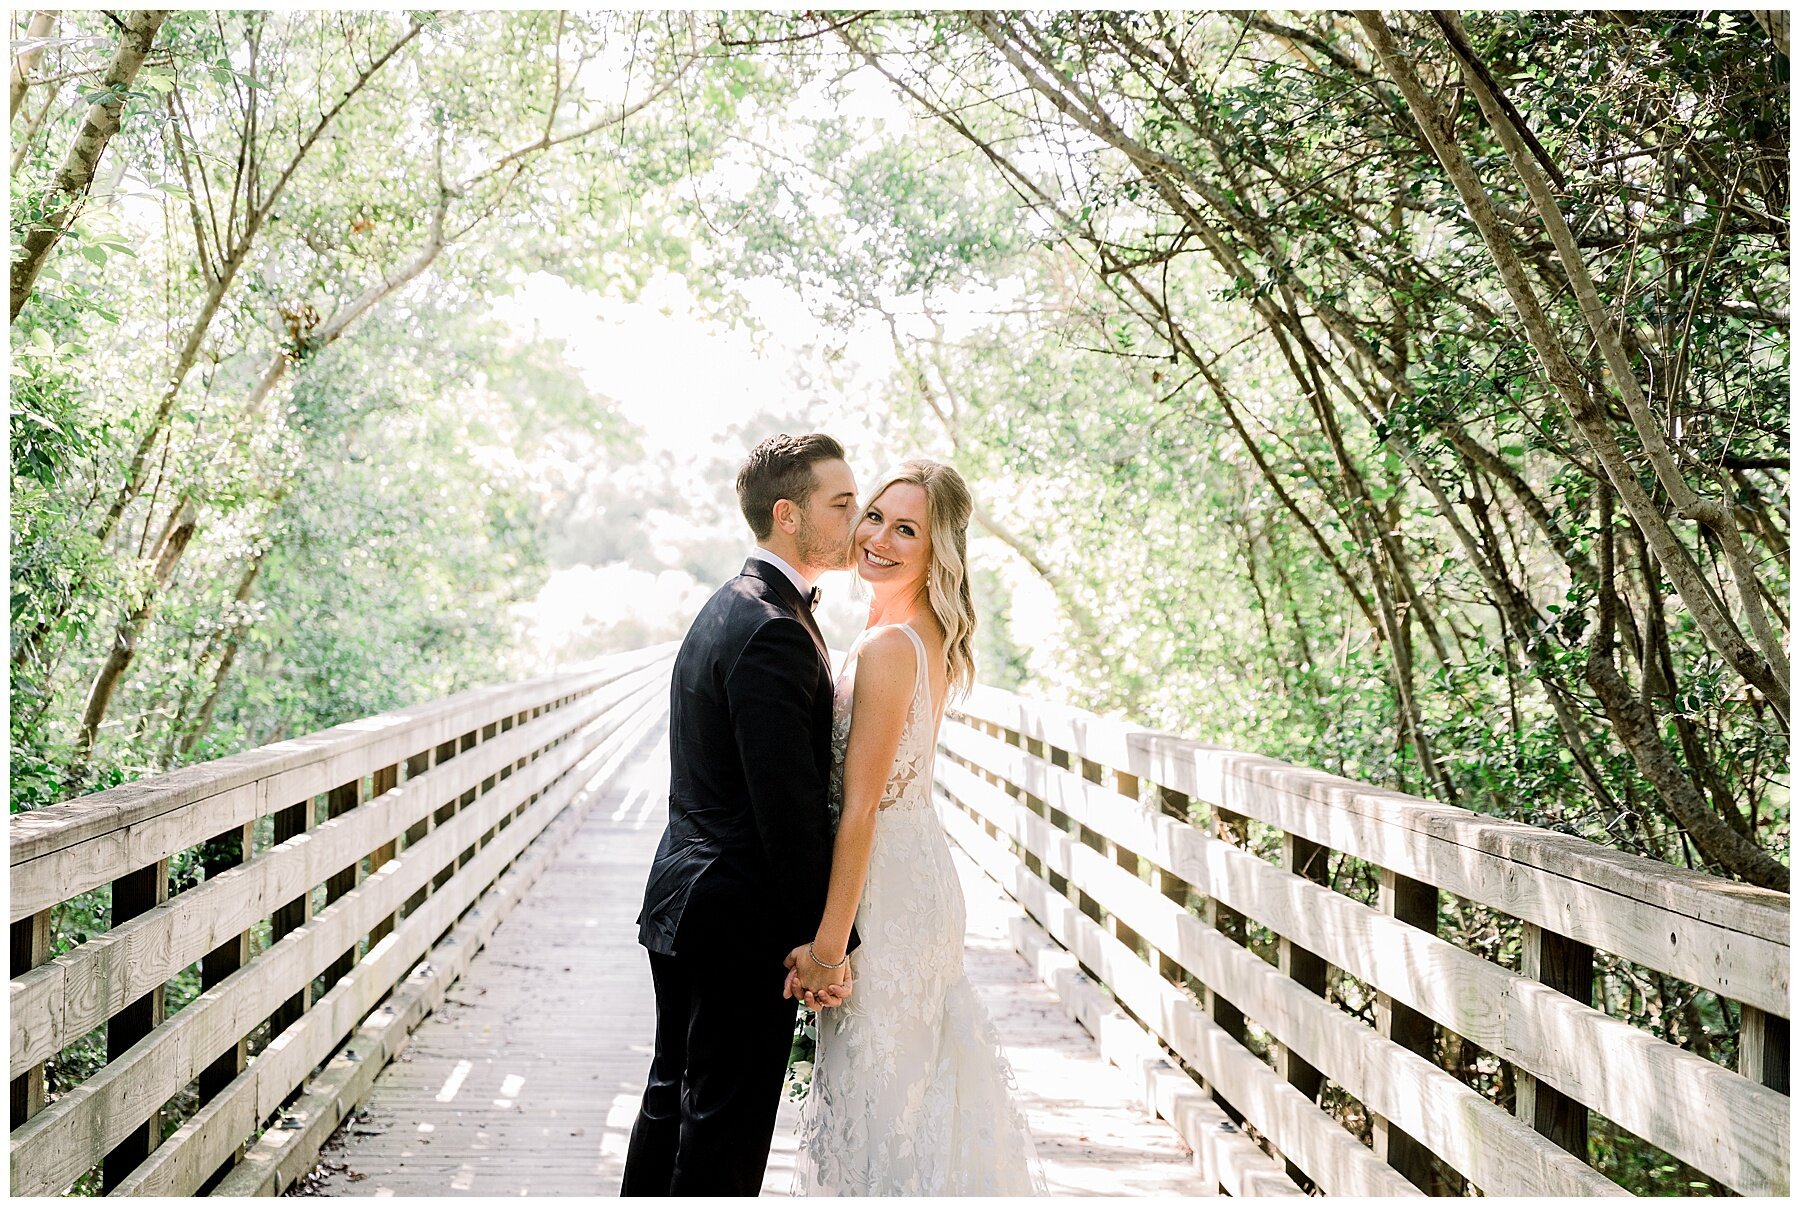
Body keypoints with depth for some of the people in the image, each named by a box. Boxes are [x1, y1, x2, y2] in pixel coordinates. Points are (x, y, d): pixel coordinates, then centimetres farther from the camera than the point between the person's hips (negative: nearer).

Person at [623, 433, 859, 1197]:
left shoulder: (729, 609, 11)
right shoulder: (773, 632, -21)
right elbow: (791, 807, -23)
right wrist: (828, 945, -17)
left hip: (684, 901, 10)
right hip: (743, 924, -10)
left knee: (675, 1098, 21)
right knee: (728, 1130, 3)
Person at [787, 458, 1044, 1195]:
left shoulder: (887, 647, -21)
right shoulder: (932, 638, 7)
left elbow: (860, 808, -22)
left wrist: (828, 943, -20)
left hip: (884, 889, -9)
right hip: (923, 876, 9)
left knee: (873, 1089, 4)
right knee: (925, 1078, 21)